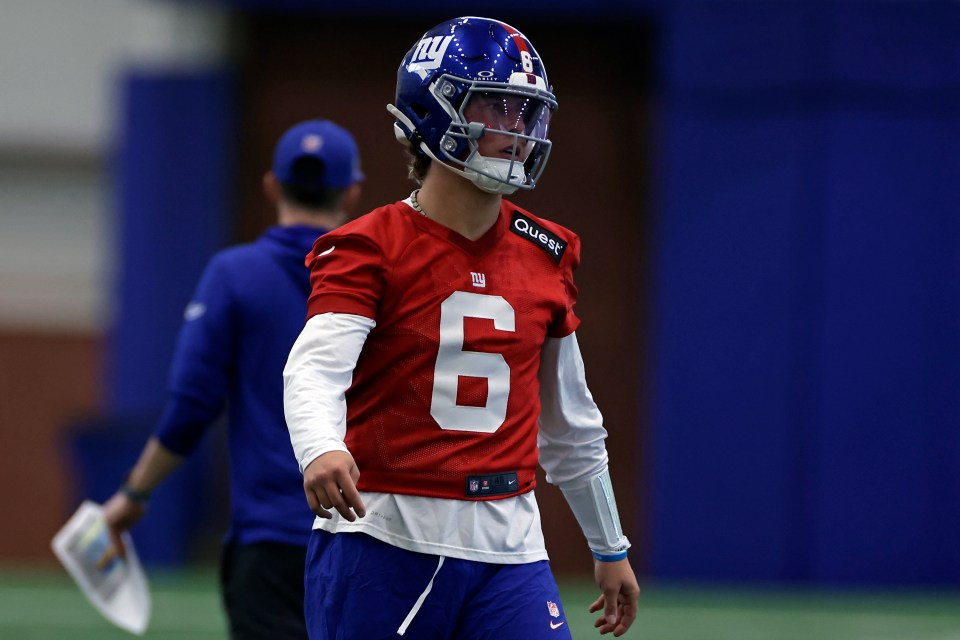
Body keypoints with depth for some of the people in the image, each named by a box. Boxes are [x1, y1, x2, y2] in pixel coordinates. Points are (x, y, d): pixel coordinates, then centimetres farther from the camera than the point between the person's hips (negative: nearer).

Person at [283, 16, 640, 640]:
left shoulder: (547, 256, 11)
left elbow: (569, 418, 21)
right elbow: (316, 366, -23)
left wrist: (609, 547, 26)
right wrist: (322, 450, -45)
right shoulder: (371, 248, -5)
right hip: (382, 542, -4)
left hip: (507, 547, 4)